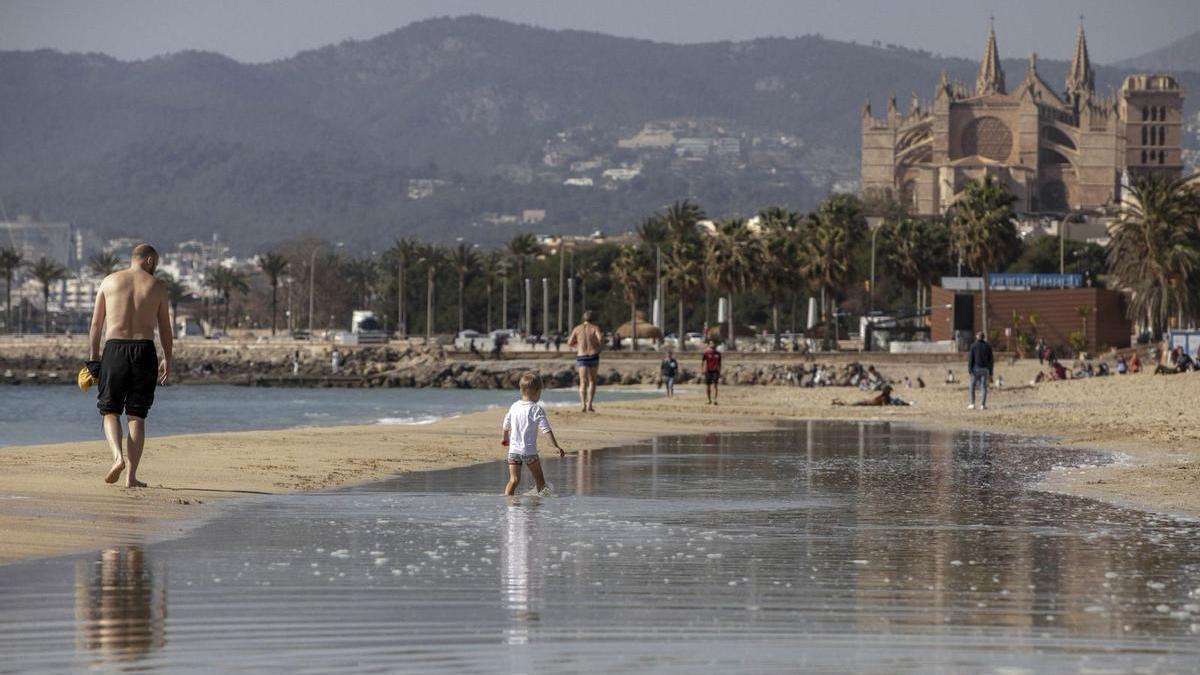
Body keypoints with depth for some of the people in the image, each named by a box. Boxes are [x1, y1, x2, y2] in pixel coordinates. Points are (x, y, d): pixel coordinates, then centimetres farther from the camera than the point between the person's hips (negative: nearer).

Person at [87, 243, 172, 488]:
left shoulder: (110, 281, 8)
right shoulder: (156, 286, 6)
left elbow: (96, 324, 7)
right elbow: (165, 328, 9)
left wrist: (93, 357, 10)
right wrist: (167, 360, 18)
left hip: (114, 348, 0)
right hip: (144, 349, 0)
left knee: (110, 411, 9)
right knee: (137, 415, 6)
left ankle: (118, 456, -17)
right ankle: (131, 475, 1)